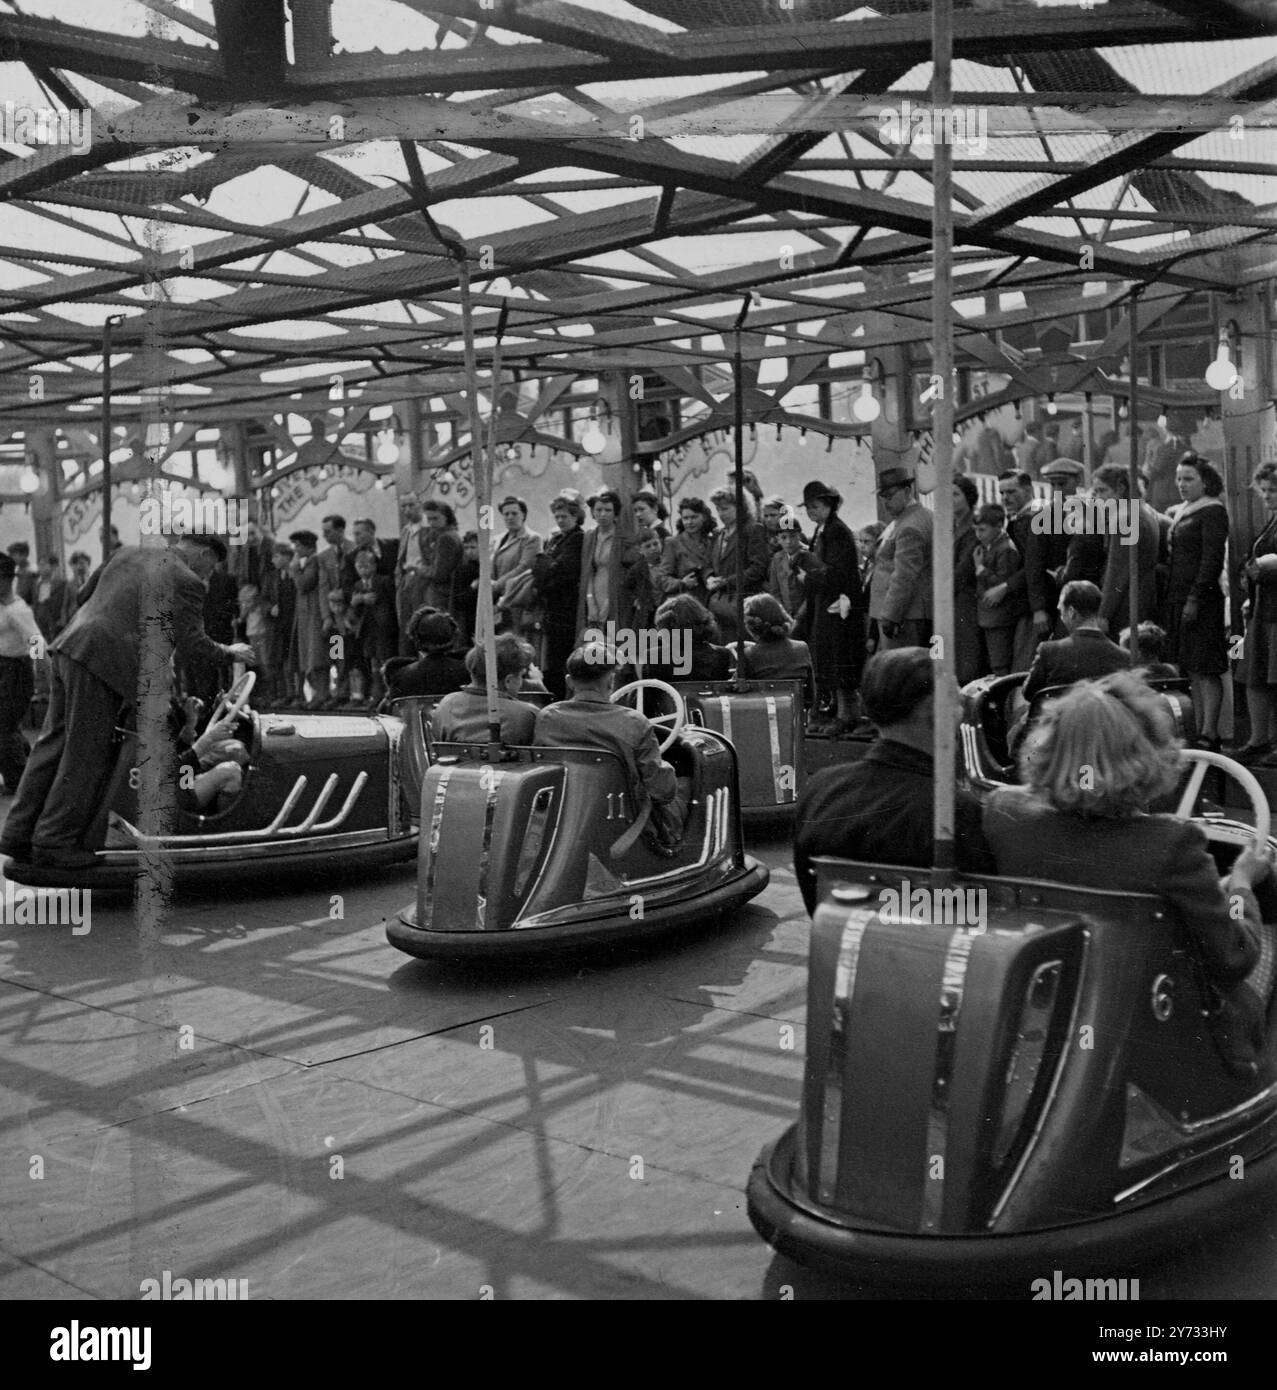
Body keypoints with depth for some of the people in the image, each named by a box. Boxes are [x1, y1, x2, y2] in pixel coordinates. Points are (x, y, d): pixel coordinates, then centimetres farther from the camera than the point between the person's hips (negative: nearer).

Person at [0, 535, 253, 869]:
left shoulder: (127, 552, 19)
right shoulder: (187, 582, -1)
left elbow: (86, 596, 25)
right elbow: (191, 646, -3)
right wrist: (229, 653, 12)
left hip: (69, 649, 8)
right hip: (104, 663, -8)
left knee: (53, 745, 13)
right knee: (87, 756, 2)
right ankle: (54, 841, 8)